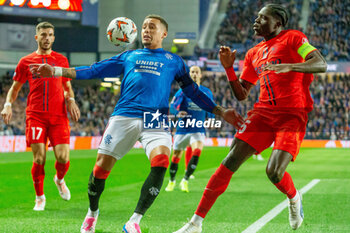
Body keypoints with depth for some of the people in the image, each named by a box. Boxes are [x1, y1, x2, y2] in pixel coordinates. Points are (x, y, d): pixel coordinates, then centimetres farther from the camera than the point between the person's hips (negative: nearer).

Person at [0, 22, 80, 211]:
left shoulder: (61, 60, 15)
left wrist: (71, 100, 1)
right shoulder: (26, 62, 10)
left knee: (63, 157, -9)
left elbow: (67, 87, 22)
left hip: (58, 115, 1)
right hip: (35, 116, -1)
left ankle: (59, 180, 25)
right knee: (39, 158, -7)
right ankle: (40, 197, 11)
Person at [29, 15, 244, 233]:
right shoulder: (129, 56, 23)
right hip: (124, 116, 1)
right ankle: (92, 213, 23)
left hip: (156, 120, -1)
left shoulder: (174, 61, 21)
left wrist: (221, 112, 14)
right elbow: (94, 70, 20)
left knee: (161, 162, -27)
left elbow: (193, 92, 23)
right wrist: (56, 71, 12)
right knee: (102, 167, -6)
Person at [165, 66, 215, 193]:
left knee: (197, 151, -25)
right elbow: (173, 105, -12)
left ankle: (185, 180, -14)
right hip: (182, 129, -1)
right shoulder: (183, 91, -1)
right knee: (176, 157, 8)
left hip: (198, 130, 1)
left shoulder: (207, 92, 8)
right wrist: (178, 112, -33)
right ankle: (172, 181, 34)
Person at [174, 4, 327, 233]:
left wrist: (289, 66, -29)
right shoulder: (254, 53, 20)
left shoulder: (293, 38, 2)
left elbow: (321, 64, -13)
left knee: (274, 172, -20)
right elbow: (241, 94, 20)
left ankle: (294, 198, 17)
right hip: (263, 112, 5)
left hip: (292, 115, -5)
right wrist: (229, 68, 5)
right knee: (230, 162, -8)